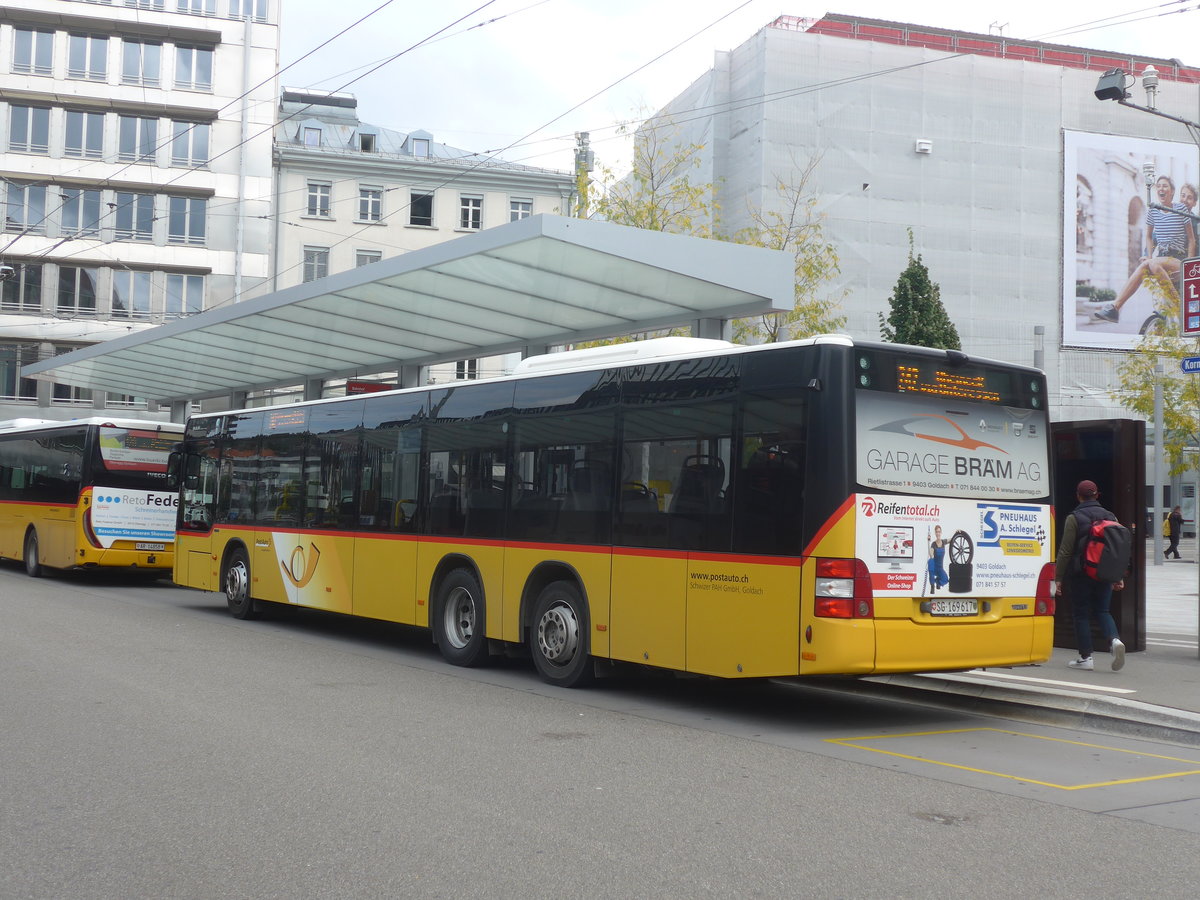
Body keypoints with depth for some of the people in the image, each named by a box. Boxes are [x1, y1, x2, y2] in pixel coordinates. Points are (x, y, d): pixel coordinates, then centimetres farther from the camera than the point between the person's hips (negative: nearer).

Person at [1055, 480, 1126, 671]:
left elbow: (1065, 551, -10)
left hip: (1080, 573, -4)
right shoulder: (1110, 517, 7)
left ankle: (1085, 657, 5)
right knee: (1101, 611, 15)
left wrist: (1058, 578, -5)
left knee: (1081, 613, 5)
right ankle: (1114, 639, -12)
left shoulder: (1074, 518, -8)